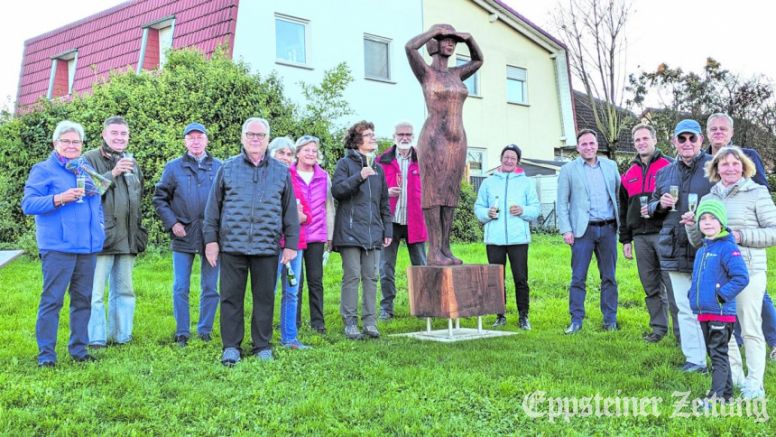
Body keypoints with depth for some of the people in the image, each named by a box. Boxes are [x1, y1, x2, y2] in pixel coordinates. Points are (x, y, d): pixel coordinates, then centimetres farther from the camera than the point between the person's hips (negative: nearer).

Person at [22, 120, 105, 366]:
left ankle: (78, 348, 20)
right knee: (52, 300, -4)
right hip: (58, 247, -6)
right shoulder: (43, 170, 0)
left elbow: (98, 203, 25)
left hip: (88, 246, 6)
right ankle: (46, 353, 5)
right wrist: (59, 198, -21)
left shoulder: (88, 169, 17)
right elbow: (28, 204, -9)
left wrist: (99, 227, 11)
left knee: (83, 299, 10)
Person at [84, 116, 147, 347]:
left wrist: (139, 233, 20)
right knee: (95, 292, -5)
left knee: (124, 290, 12)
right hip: (101, 238, -6)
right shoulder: (90, 159, -2)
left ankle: (121, 335, 22)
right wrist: (112, 174, -21)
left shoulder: (132, 164, 18)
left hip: (127, 239, 6)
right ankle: (95, 339, 4)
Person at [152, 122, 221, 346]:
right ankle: (182, 332, 15)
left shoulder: (219, 167, 5)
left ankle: (205, 330, 21)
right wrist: (172, 223, -4)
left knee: (210, 288, 8)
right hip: (183, 236, 0)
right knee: (180, 288, 4)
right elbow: (159, 198, 7)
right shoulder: (173, 167, 5)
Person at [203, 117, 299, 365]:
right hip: (232, 245, 0)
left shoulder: (281, 172, 9)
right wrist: (211, 238, 3)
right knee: (231, 297, 5)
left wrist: (291, 243, 5)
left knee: (265, 297, 8)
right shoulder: (227, 168, 7)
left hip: (267, 247, 1)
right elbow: (213, 206, 8)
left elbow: (290, 211, 10)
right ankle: (231, 346, 16)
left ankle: (262, 345, 21)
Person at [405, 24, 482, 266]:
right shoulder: (425, 72, 0)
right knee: (433, 194, -8)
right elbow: (409, 47, -19)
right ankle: (434, 252, -6)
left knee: (449, 195, 5)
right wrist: (437, 30, -7)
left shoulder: (455, 74, 19)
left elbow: (478, 60, 35)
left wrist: (469, 38, 17)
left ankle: (444, 249, 8)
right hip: (433, 139, -7)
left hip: (457, 140, 7)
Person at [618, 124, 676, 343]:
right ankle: (658, 327, 20)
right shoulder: (628, 174, 17)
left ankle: (681, 330, 3)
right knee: (651, 286, 10)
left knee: (672, 284, -5)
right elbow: (623, 209, 20)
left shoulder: (669, 166, 1)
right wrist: (625, 239, 17)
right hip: (640, 237, 5)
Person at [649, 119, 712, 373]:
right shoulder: (665, 173, 14)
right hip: (675, 251, 5)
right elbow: (652, 207, 22)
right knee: (685, 309, 9)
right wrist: (661, 204, -1)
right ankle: (694, 359, 19)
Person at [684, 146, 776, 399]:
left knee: (750, 328, 0)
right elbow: (698, 241, 18)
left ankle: (755, 383, 11)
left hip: (748, 271, -5)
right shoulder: (709, 198, 14)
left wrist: (741, 236, -15)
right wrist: (692, 226, -2)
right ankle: (735, 376, 25)